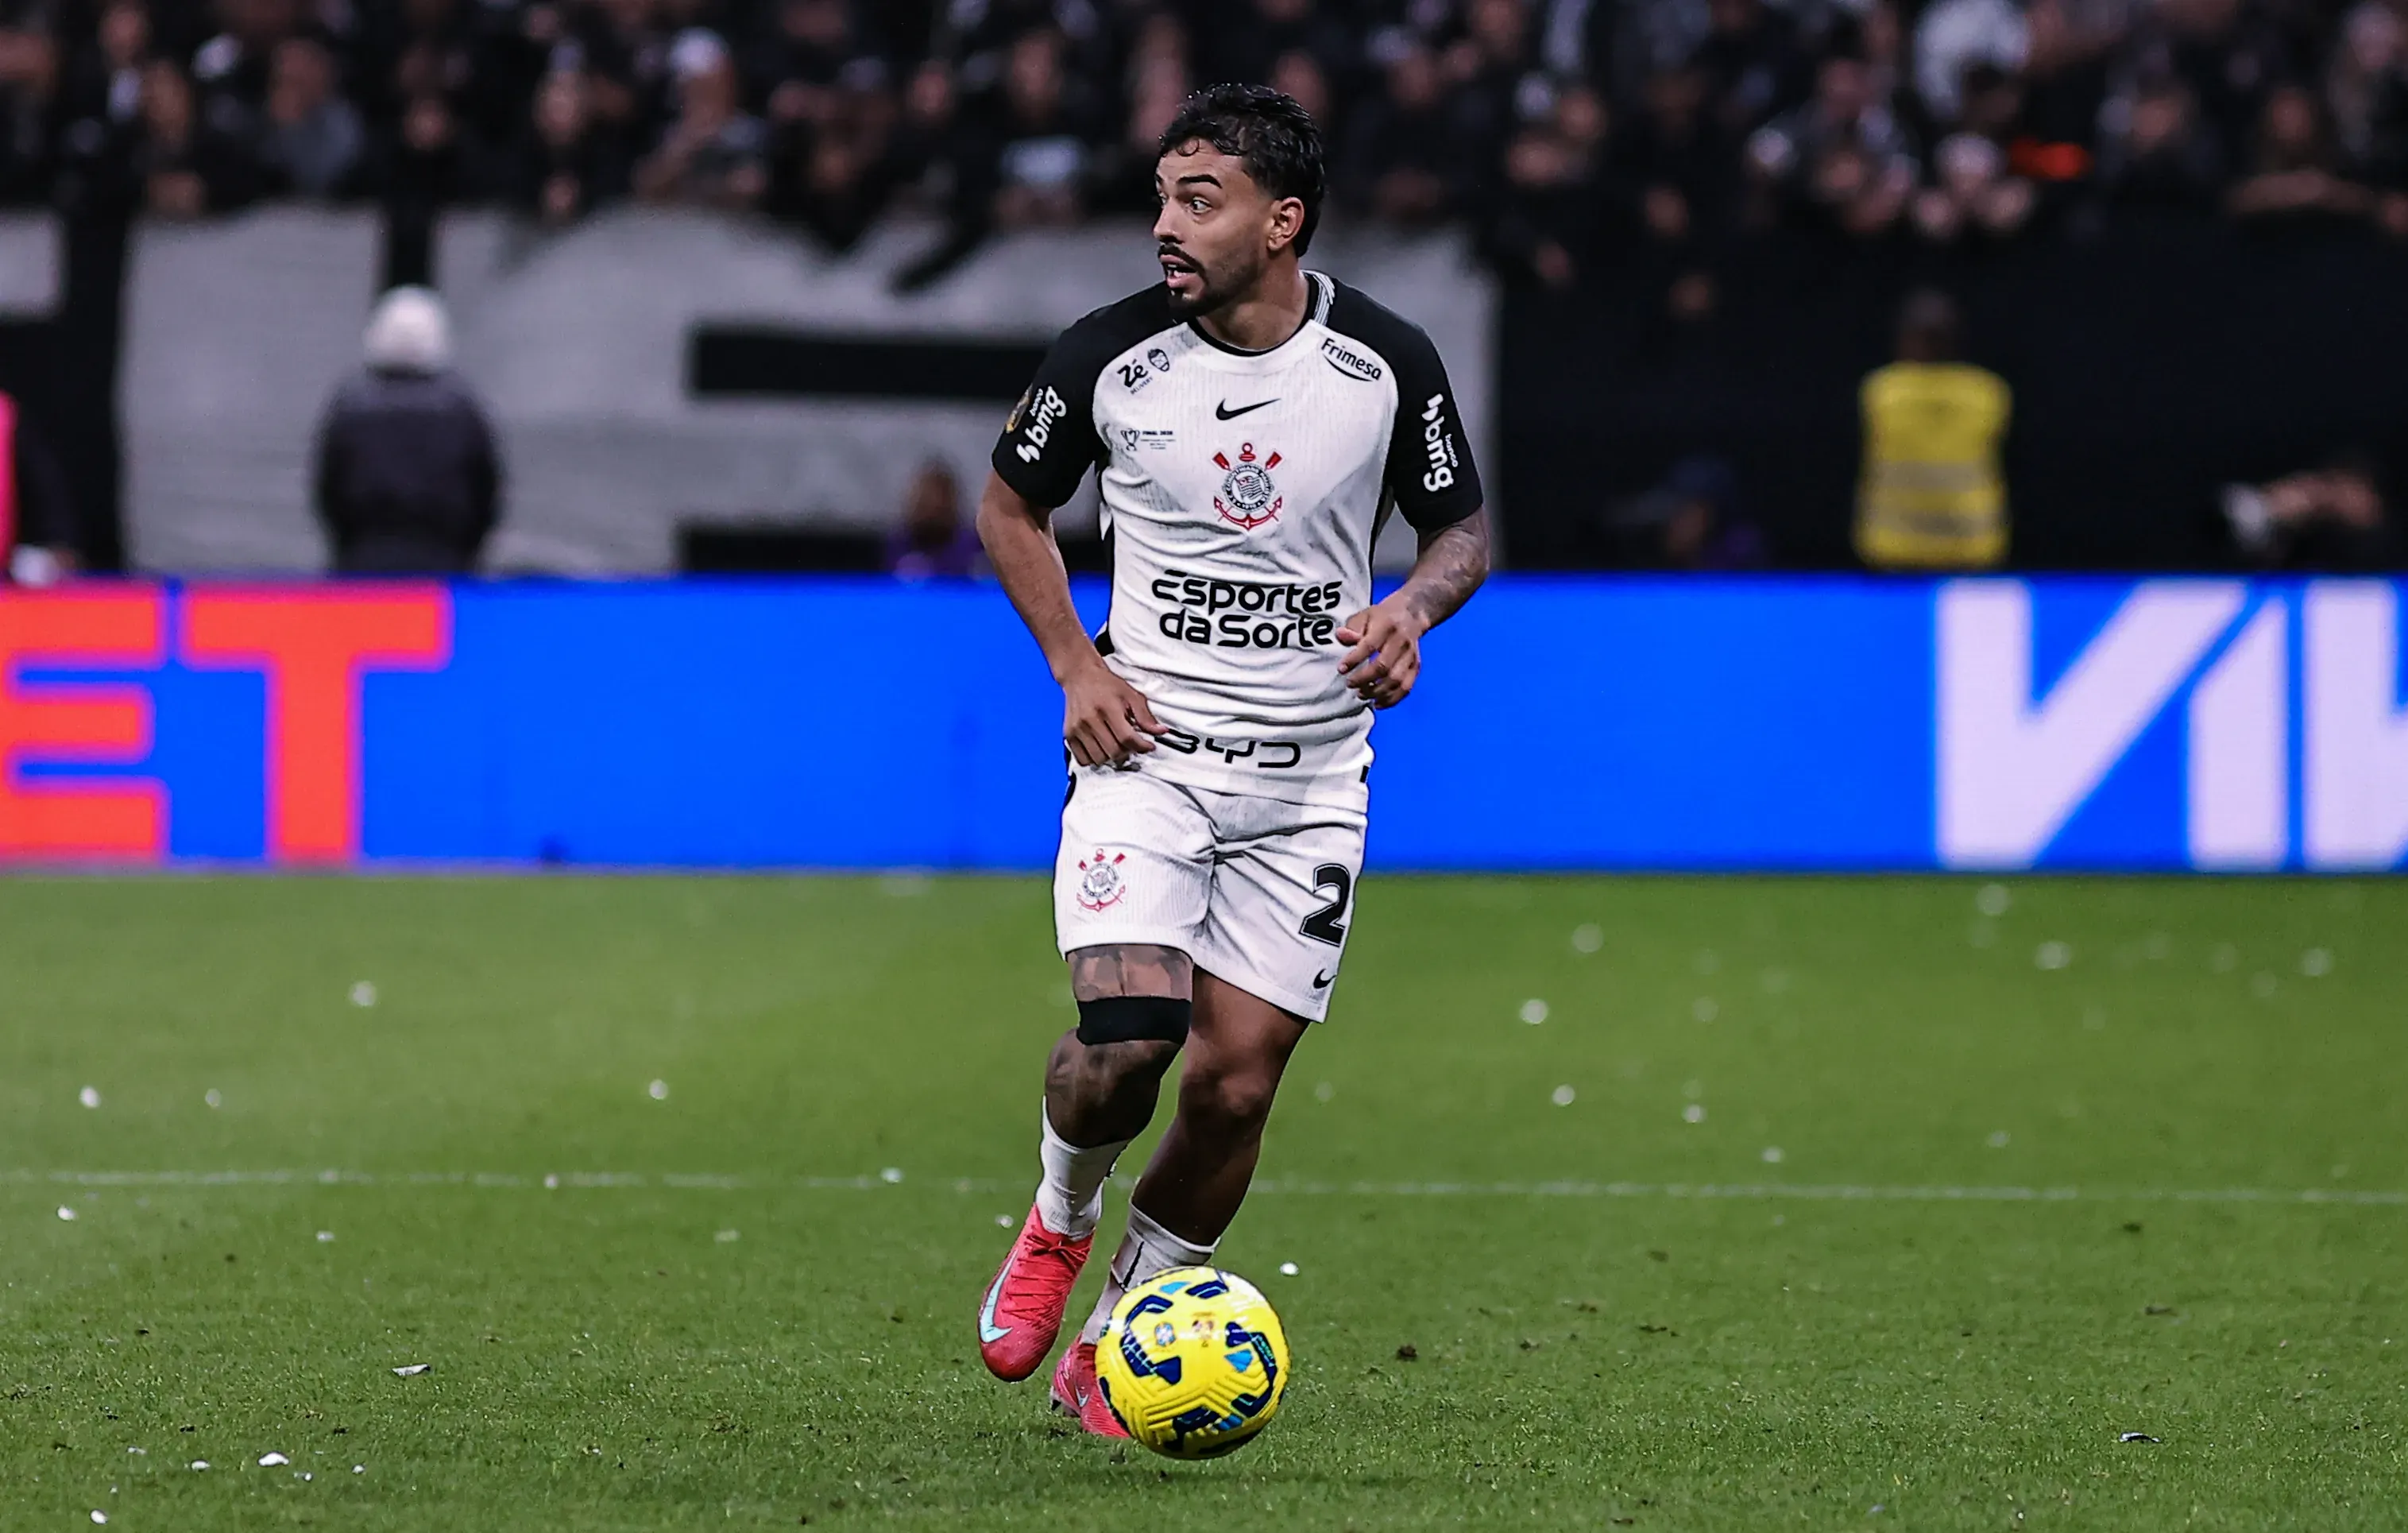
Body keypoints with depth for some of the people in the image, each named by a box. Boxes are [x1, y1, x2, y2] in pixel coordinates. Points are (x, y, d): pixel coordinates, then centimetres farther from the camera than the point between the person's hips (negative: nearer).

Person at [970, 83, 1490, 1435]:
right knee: (1126, 1031, -21)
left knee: (1238, 1081, -2)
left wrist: (1411, 608, -13)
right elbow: (1012, 504, 10)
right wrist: (1076, 664, -2)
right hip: (1146, 745, -1)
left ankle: (1125, 1335, 19)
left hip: (1309, 774, 1)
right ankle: (1061, 1219, 11)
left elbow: (1464, 527, 9)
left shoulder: (1388, 363, -6)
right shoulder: (1110, 357, -7)